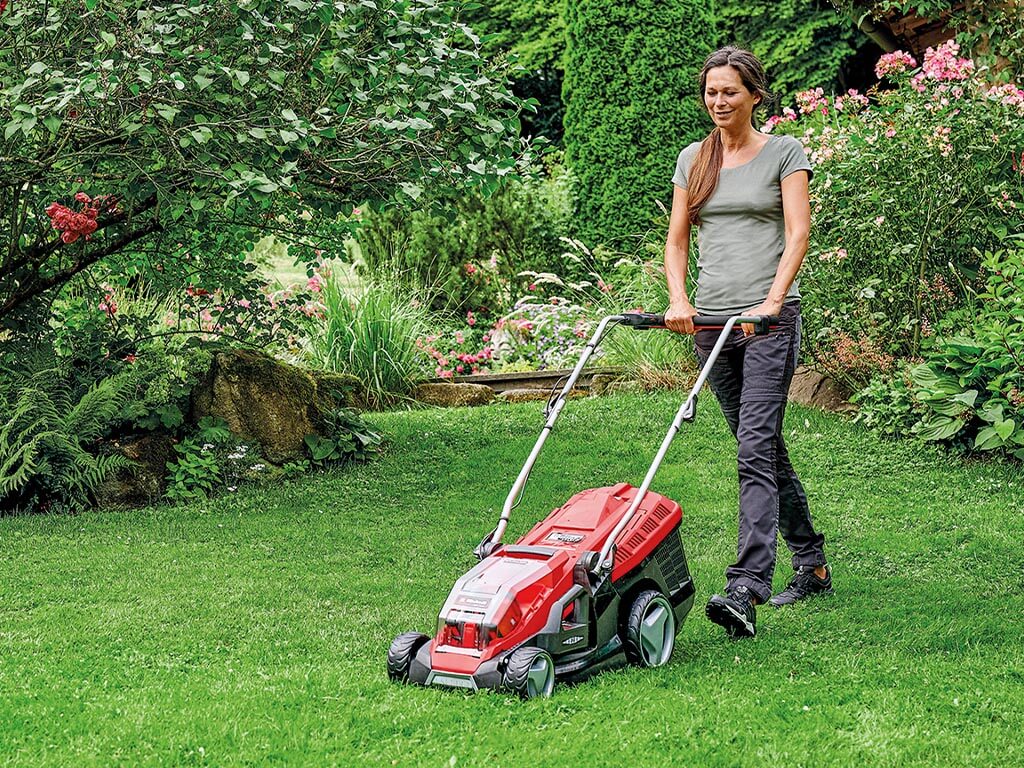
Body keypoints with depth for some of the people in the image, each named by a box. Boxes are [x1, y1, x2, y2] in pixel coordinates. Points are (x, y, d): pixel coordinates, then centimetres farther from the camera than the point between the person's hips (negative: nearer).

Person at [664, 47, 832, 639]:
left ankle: (745, 591, -24)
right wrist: (679, 300, -5)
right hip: (711, 322, 5)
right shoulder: (693, 160, 14)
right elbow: (677, 239, 12)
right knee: (765, 448, 13)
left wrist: (771, 302, -22)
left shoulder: (785, 153, 1)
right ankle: (812, 566, 26)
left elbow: (798, 234, -9)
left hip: (769, 319, -5)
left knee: (756, 449, -16)